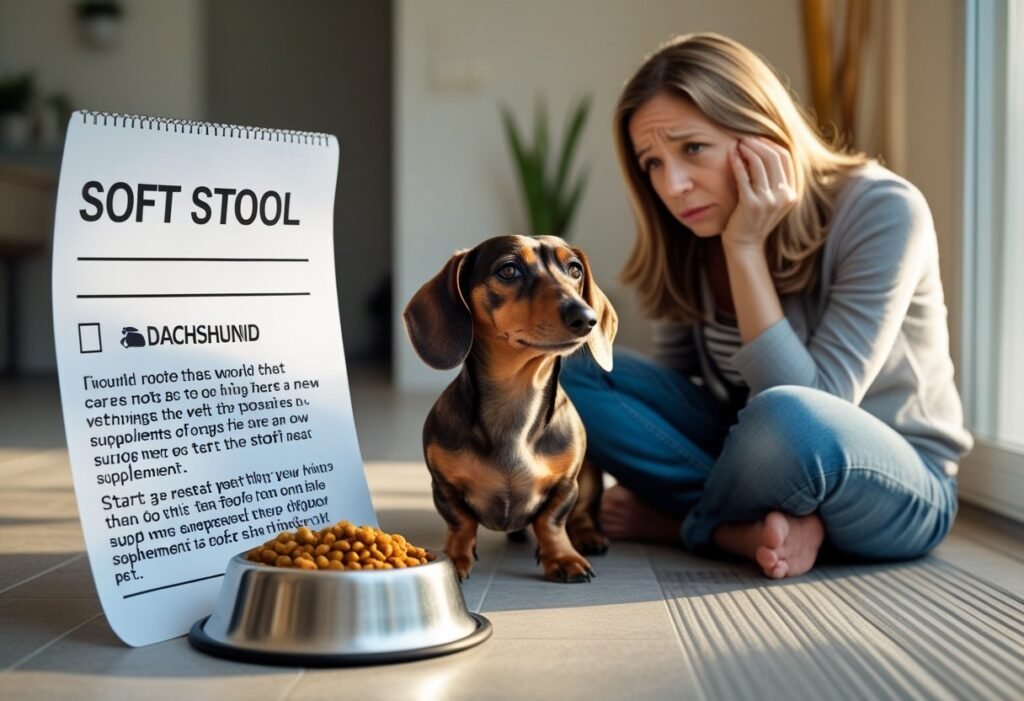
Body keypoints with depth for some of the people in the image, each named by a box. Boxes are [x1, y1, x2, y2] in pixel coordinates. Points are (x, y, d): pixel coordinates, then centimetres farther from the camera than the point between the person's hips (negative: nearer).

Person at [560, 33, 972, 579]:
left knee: (786, 417, -40)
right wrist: (638, 482, -9)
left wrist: (745, 248, -28)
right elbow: (672, 386, 6)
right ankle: (757, 527, -19)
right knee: (573, 375, -10)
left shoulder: (881, 212, -21)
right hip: (758, 457, 6)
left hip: (900, 491, -5)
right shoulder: (690, 239, -6)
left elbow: (807, 408, -28)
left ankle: (678, 523, -10)